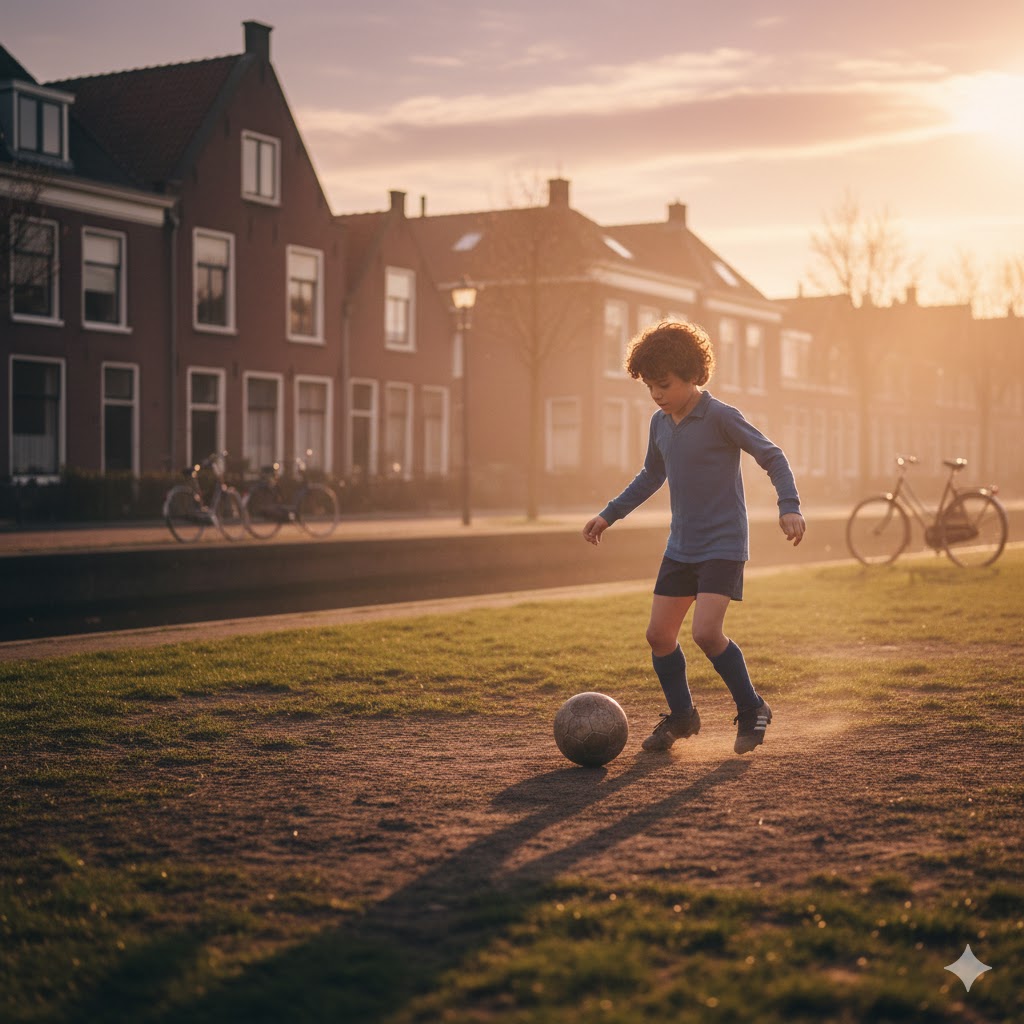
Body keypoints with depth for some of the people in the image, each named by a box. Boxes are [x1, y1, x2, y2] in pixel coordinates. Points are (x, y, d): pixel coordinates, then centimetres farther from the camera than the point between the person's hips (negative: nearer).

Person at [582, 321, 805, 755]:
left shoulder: (720, 417, -13)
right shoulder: (660, 424, 8)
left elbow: (772, 457, -10)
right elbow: (651, 475, 24)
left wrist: (789, 506, -24)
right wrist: (609, 515, 23)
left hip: (723, 545, -7)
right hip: (680, 547, 7)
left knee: (707, 632, -20)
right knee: (659, 634, 5)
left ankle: (752, 710, 2)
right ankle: (681, 716, 25)